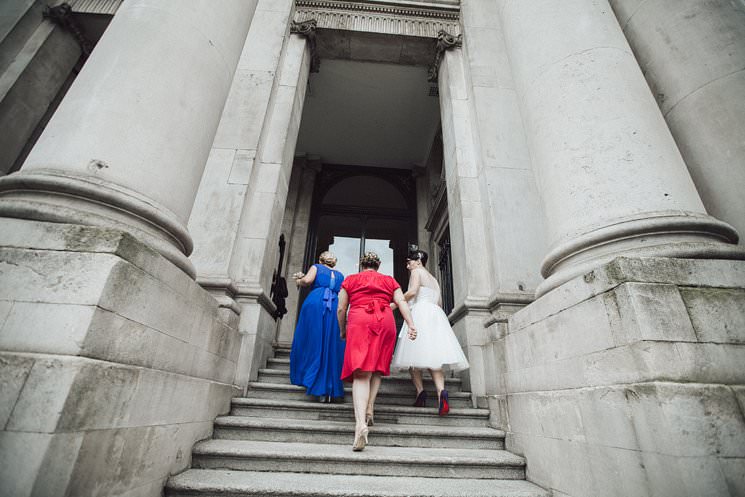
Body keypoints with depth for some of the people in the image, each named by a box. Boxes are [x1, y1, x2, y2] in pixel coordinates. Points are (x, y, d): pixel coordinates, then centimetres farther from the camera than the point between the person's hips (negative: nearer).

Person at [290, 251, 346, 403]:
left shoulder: (316, 267, 18)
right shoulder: (340, 275, 26)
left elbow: (307, 280, -3)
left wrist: (299, 281, 18)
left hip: (316, 301, -2)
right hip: (335, 306, 3)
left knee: (312, 342, 6)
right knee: (331, 347, 4)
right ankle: (332, 389, 0)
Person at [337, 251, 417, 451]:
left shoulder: (350, 280, 20)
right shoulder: (389, 280, 22)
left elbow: (341, 309, 13)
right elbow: (402, 302, 6)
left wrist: (342, 331, 25)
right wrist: (411, 325, -3)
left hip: (359, 321, -1)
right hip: (385, 322, 2)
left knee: (361, 373, -7)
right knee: (377, 368, 18)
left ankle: (360, 422, -23)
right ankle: (369, 410, 9)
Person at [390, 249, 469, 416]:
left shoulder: (417, 272, 5)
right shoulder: (434, 279, 27)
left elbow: (412, 291, -12)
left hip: (420, 313, -7)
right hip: (436, 315, 7)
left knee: (414, 355, -2)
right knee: (433, 356, -4)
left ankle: (420, 390, -12)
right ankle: (441, 390, -23)